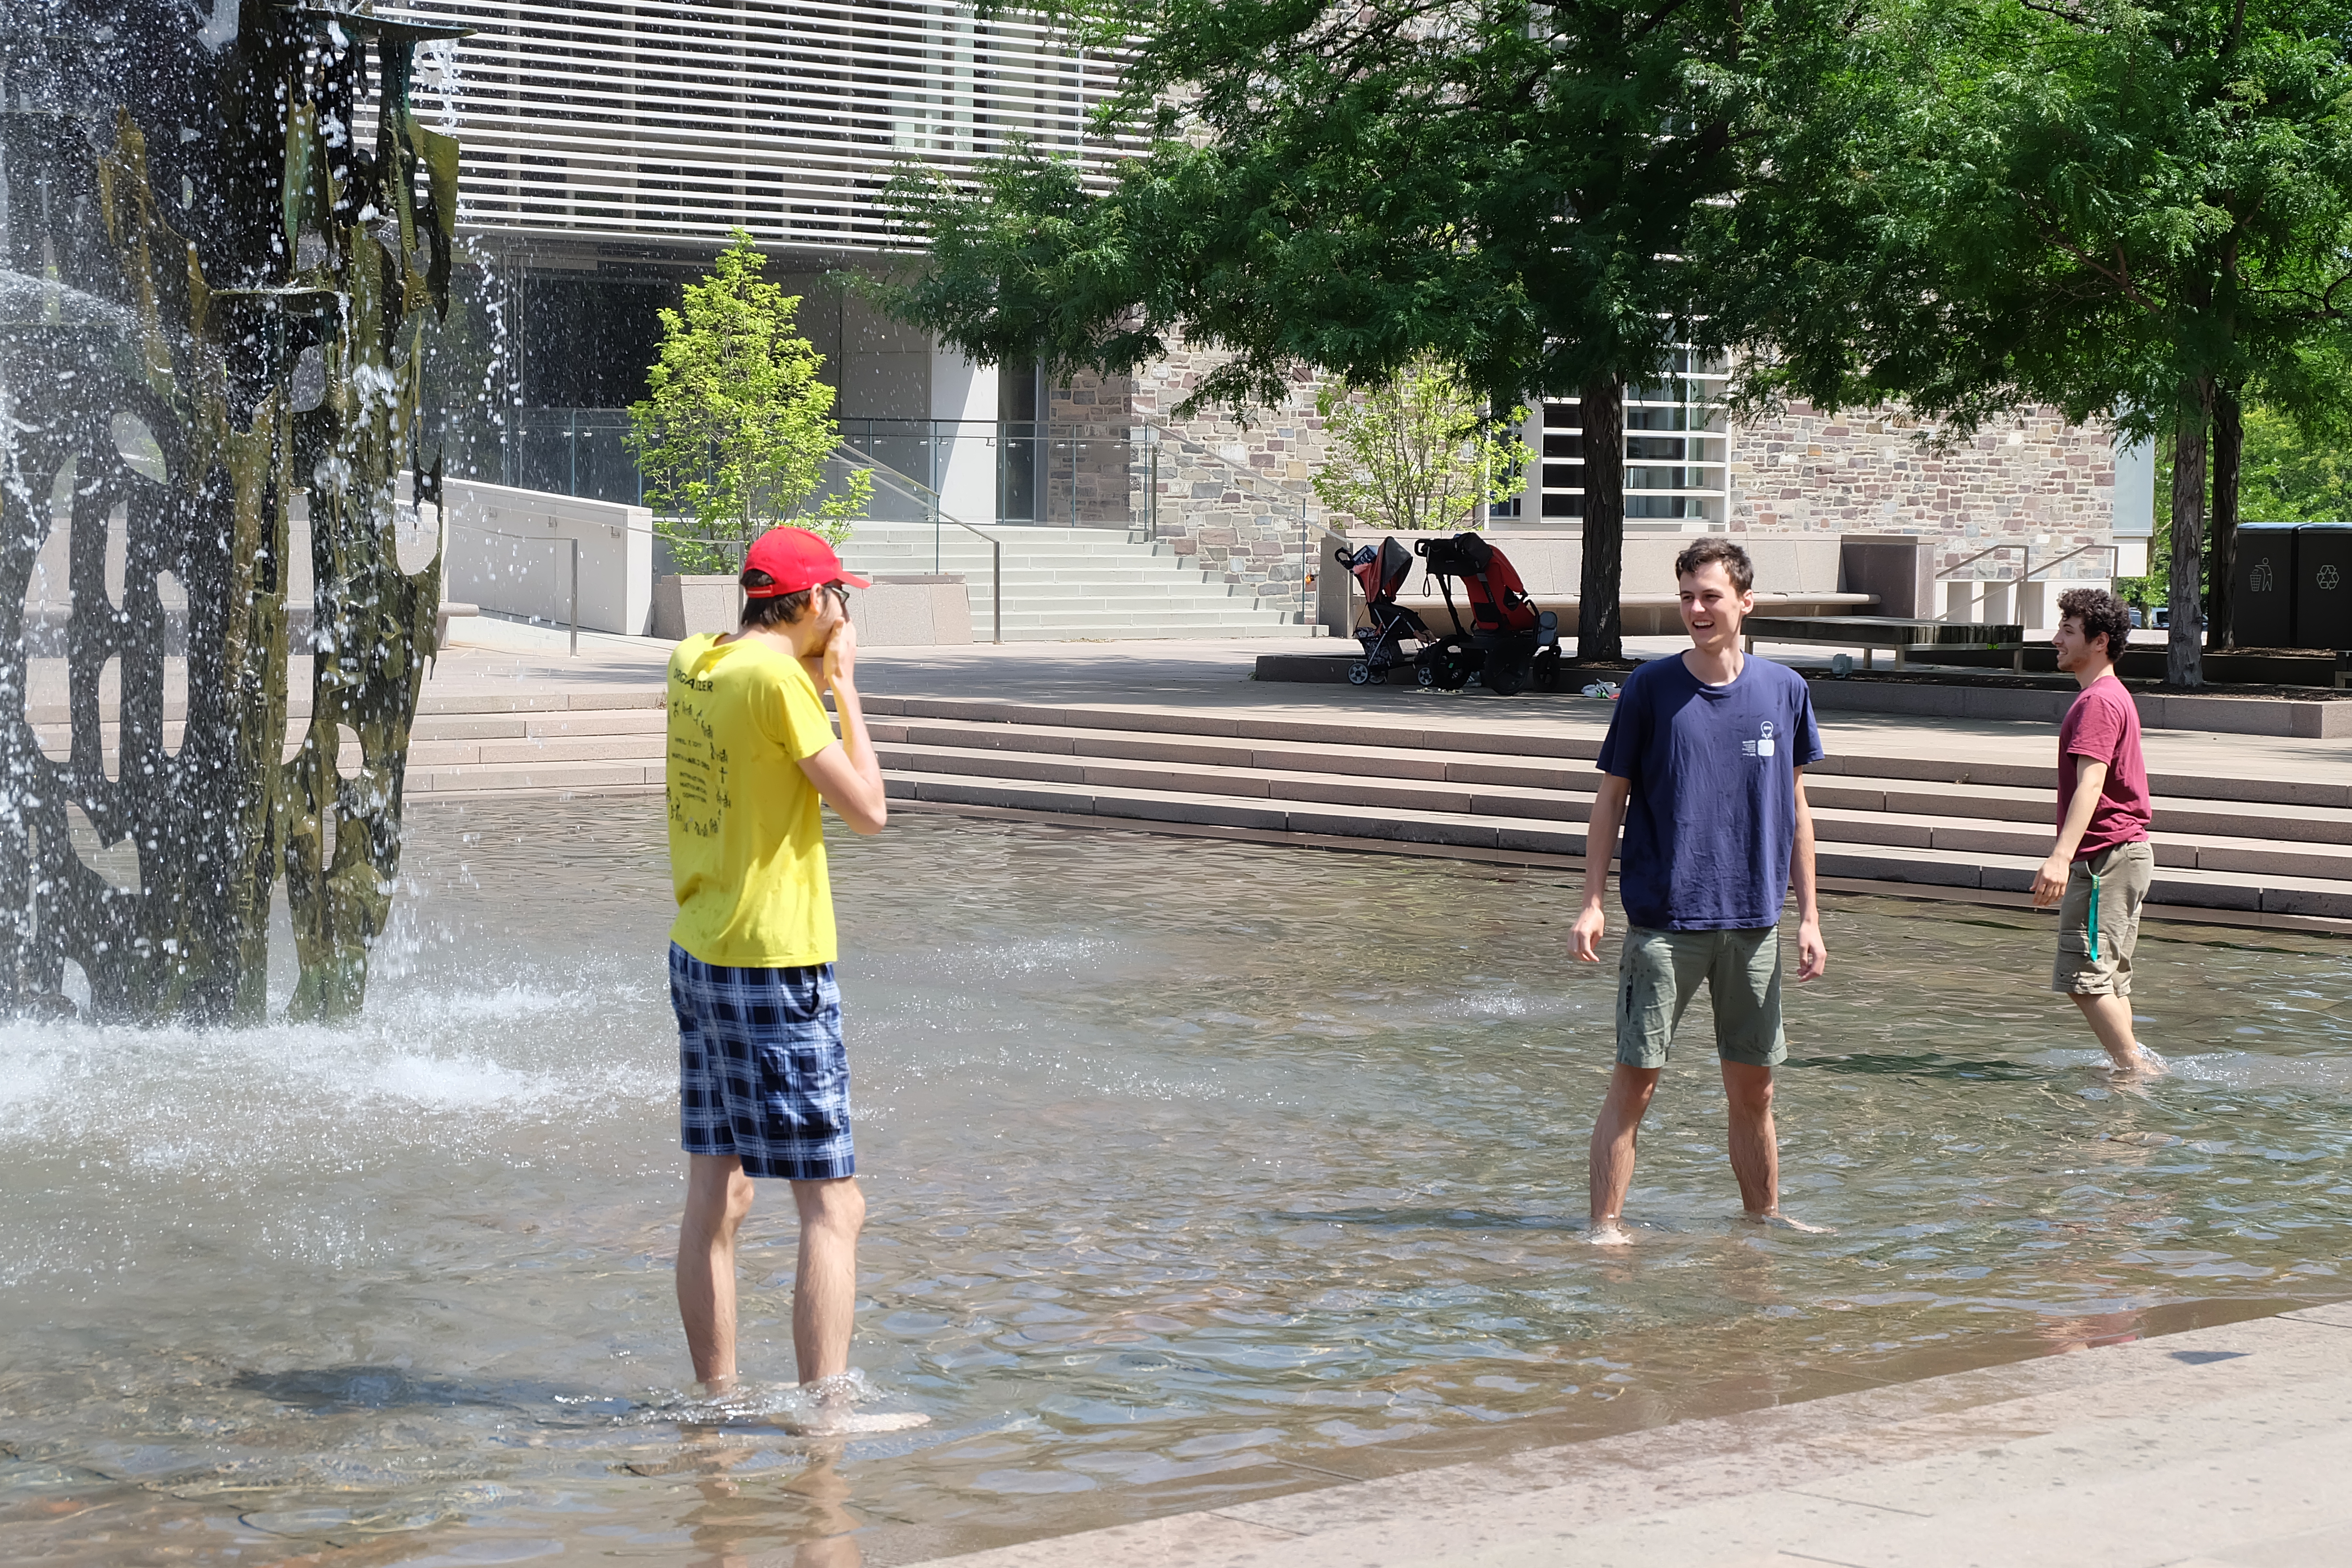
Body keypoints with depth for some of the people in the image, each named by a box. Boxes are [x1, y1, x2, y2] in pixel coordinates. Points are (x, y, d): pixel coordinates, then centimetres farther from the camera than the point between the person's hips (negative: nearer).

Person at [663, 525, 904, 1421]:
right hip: (775, 969, -9)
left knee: (715, 1195, 12)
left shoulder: (692, 662, 7)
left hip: (698, 957, 9)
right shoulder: (778, 678, -17)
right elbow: (867, 810, -14)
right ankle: (825, 1413, -9)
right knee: (832, 1205, -6)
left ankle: (714, 1400, 18)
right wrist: (845, 683, -6)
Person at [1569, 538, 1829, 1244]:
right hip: (1662, 920, -3)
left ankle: (1765, 1216, 24)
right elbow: (1611, 798, 2)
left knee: (1753, 1089, 10)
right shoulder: (1649, 688, -2)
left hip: (1752, 921, 3)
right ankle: (1606, 1223, 0)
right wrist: (1593, 903, -7)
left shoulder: (1783, 690, 5)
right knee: (1635, 1080, -5)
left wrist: (1809, 914, 10)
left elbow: (1795, 808, 12)